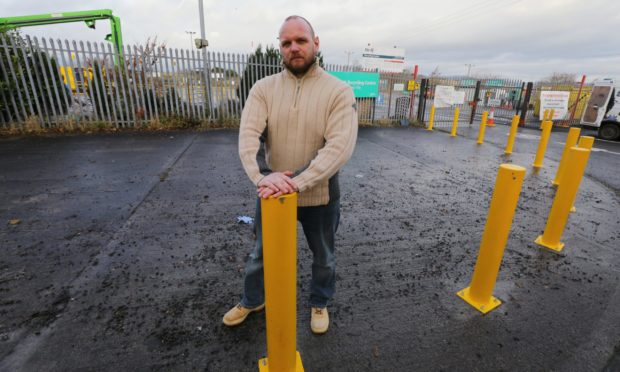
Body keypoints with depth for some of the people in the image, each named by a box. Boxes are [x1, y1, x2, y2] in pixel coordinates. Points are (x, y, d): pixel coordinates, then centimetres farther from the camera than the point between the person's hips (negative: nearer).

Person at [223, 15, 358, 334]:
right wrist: (262, 175, -35)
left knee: (323, 257, 21)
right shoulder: (263, 88, -4)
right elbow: (248, 136, -16)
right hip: (272, 194, 2)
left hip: (320, 196, -1)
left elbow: (340, 147, -23)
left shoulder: (339, 91, -11)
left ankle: (319, 304, 52)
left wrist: (297, 183, -33)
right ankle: (252, 300, 52)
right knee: (261, 253, 22)